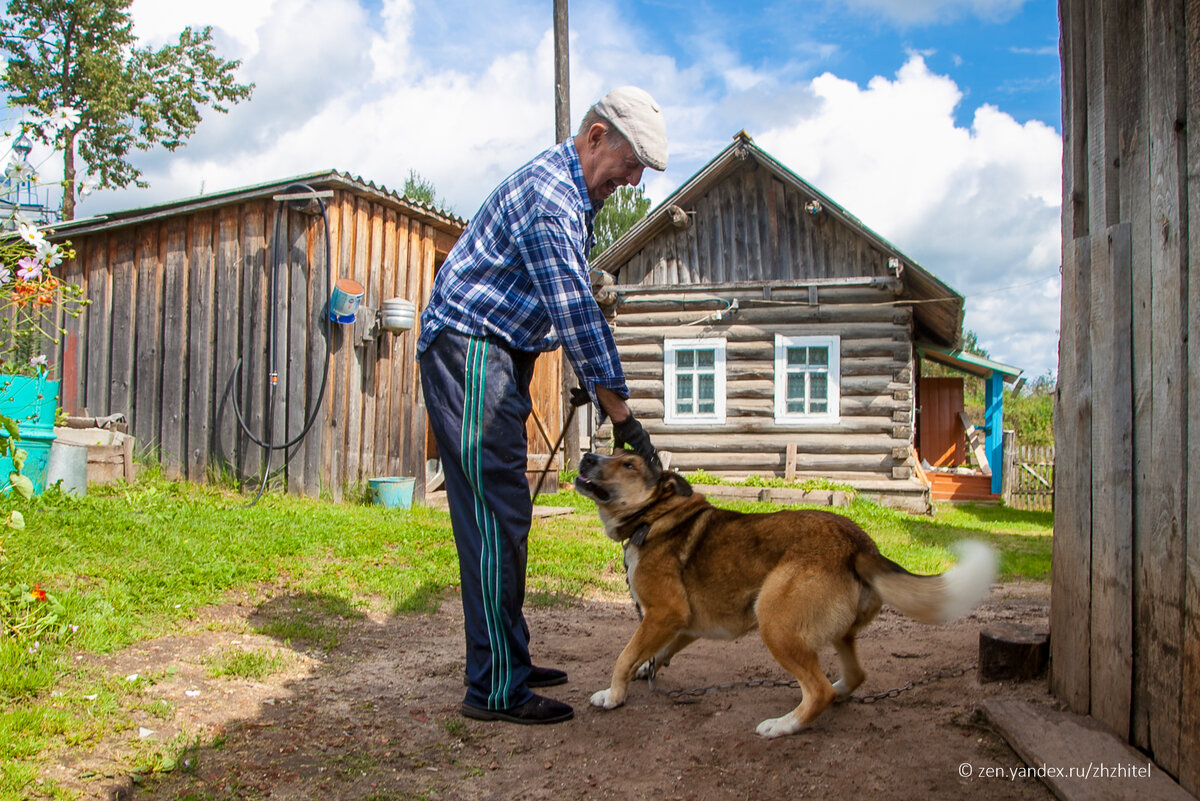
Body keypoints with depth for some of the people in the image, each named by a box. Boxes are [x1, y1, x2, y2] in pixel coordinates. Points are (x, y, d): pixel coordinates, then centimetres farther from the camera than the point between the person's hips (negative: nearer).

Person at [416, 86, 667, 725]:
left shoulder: (572, 193, 16)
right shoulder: (546, 194, -18)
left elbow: (569, 306, 23)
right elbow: (577, 312, -22)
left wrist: (589, 378, 17)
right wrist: (621, 414, -19)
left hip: (500, 358, 11)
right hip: (468, 348, -11)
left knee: (503, 518, 12)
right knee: (494, 518, -11)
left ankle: (508, 663, 21)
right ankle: (496, 689, -5)